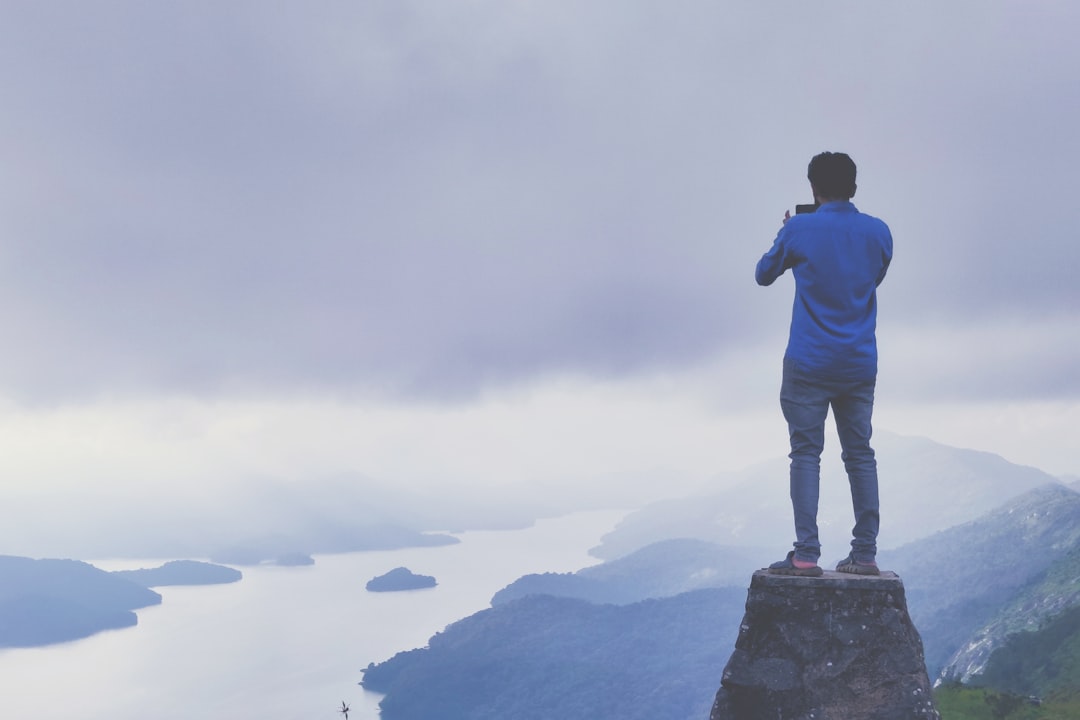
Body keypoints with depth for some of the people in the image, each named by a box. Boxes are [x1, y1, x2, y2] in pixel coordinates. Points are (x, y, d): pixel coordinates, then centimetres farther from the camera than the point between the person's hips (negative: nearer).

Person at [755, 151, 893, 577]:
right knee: (860, 455, 7)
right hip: (860, 366, 4)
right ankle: (865, 554, 8)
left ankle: (806, 555, -8)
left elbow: (764, 275, 8)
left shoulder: (798, 230, -7)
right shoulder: (878, 232, 4)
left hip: (809, 364, -3)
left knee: (806, 453, -2)